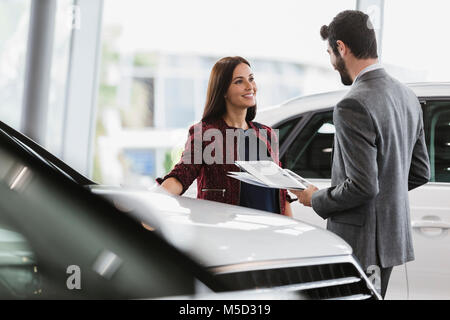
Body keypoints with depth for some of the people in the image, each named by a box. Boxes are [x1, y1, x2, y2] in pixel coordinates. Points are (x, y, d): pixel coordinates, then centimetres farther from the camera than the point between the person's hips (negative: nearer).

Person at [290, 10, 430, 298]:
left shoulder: (354, 107, -20)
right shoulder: (407, 97, 9)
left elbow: (363, 186, -23)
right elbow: (420, 173, 14)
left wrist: (317, 199, -8)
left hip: (360, 243, -9)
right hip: (391, 238, 9)